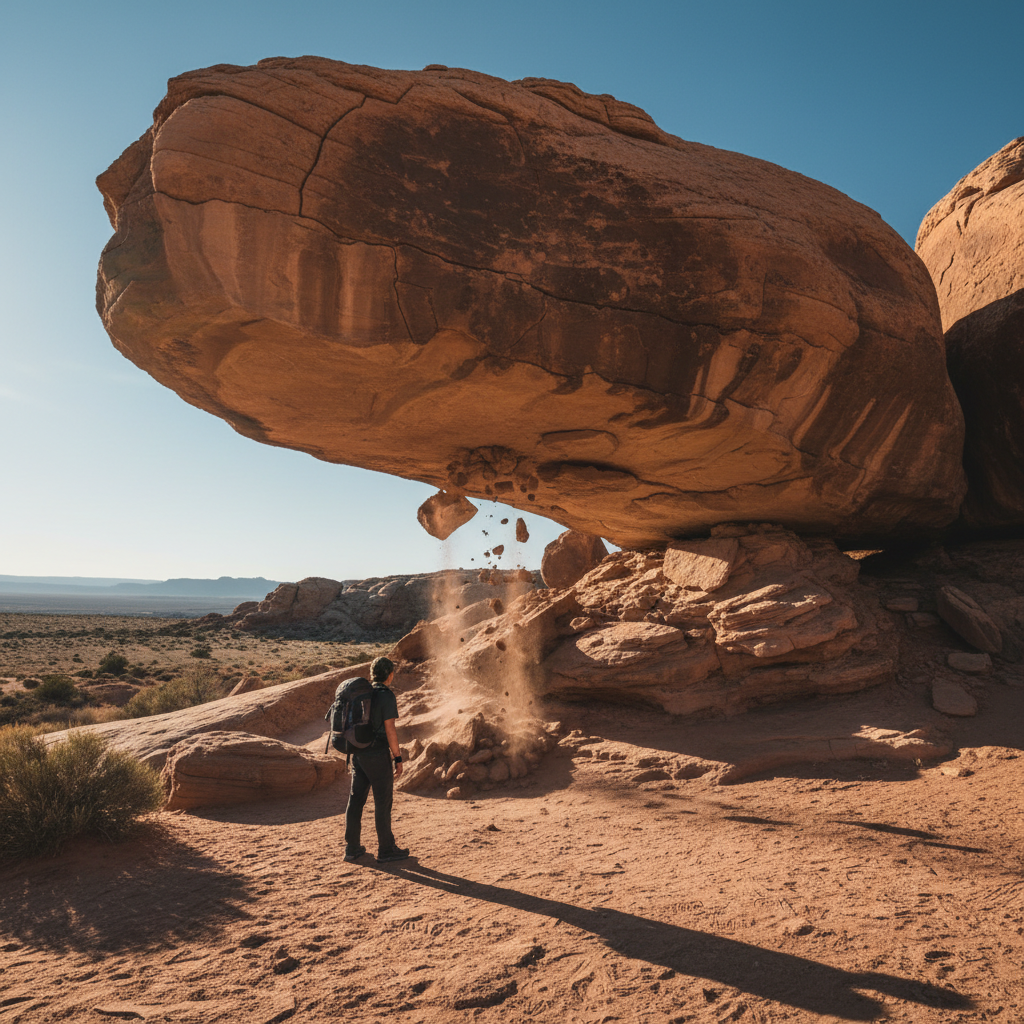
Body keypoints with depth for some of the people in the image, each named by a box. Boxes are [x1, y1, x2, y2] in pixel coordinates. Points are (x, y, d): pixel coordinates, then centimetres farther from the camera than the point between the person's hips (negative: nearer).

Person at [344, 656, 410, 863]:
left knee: (356, 799, 11)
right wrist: (398, 758, -11)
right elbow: (389, 730, -17)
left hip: (358, 753, 7)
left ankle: (352, 847, 18)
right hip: (378, 755, -7)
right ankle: (386, 849, 11)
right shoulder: (386, 696, -14)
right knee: (383, 801, 3)